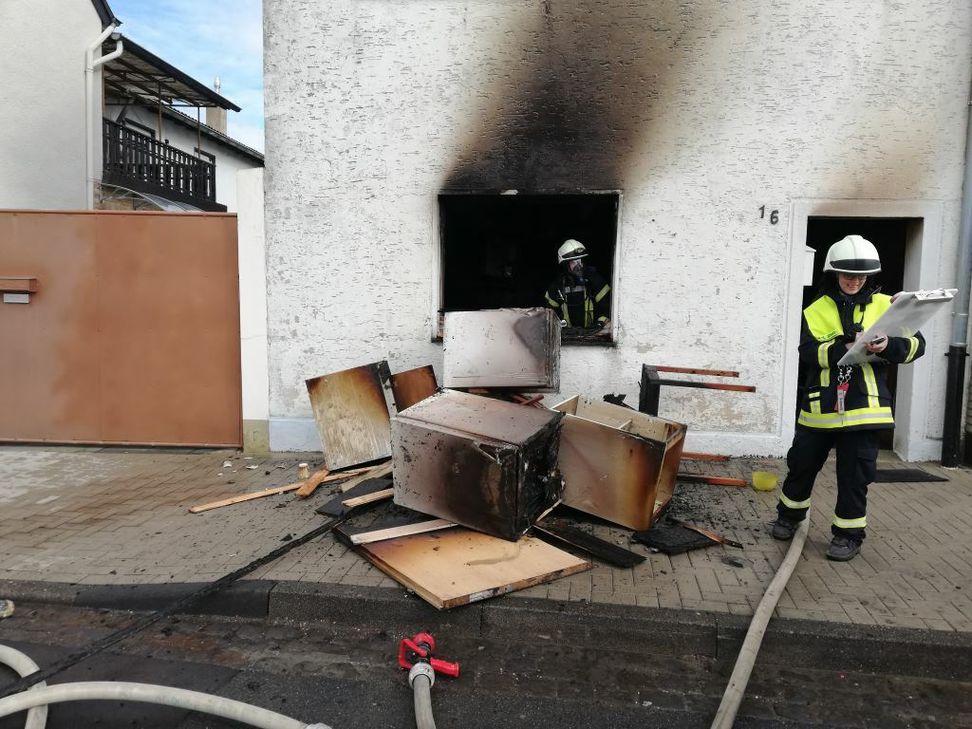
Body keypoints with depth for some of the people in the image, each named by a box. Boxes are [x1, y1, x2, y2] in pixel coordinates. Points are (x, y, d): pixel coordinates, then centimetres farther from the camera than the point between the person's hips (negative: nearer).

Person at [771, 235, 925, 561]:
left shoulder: (885, 306, 4)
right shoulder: (817, 310, 1)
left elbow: (916, 344, 1)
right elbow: (809, 352, -11)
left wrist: (889, 346, -20)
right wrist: (847, 347, -26)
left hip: (863, 405, 0)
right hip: (821, 405, 1)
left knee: (855, 474, 4)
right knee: (802, 463, 12)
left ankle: (849, 533, 20)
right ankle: (790, 514, 34)